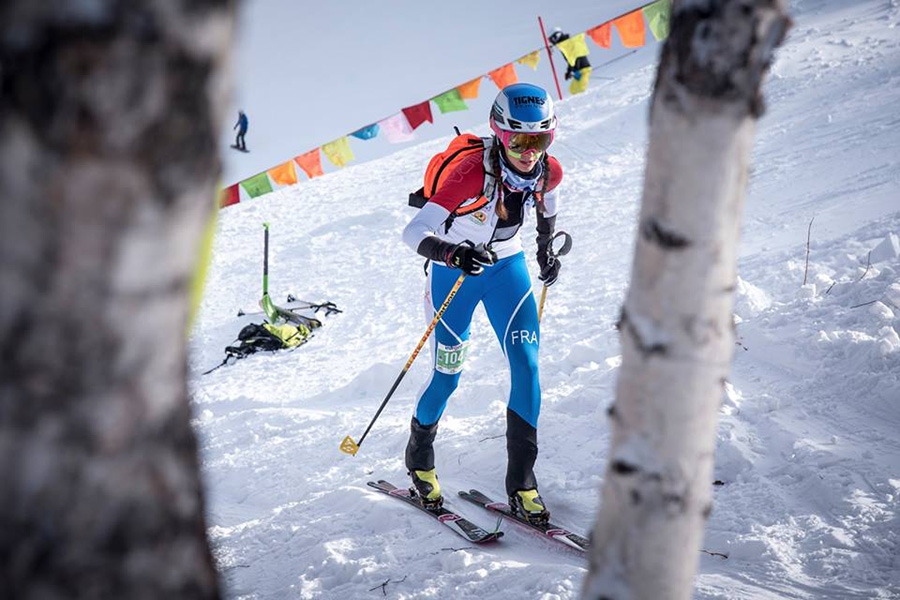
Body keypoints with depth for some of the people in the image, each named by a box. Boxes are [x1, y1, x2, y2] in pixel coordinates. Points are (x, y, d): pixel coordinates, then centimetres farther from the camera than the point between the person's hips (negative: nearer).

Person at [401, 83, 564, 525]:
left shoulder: (549, 171, -17)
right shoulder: (473, 172, -33)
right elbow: (413, 232, -36)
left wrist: (547, 248, 12)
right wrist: (453, 253, -53)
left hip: (507, 267, 4)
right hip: (454, 272, -4)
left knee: (527, 367, -10)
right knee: (448, 375, 4)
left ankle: (521, 480, 1)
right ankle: (419, 456, 34)